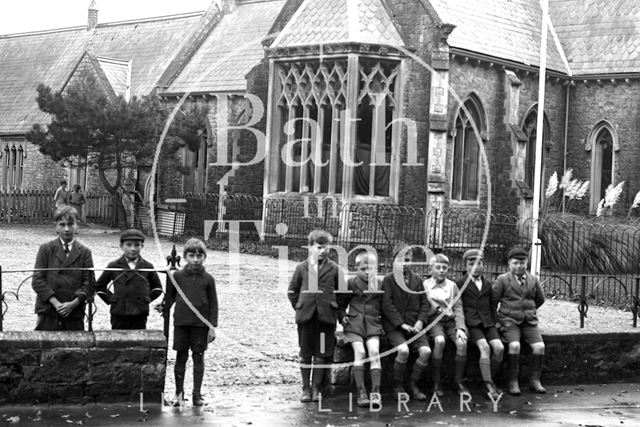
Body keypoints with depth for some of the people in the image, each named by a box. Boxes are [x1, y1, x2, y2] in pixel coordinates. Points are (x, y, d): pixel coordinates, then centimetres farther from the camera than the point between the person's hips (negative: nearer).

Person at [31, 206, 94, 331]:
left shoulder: (84, 252, 9)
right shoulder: (46, 249, 7)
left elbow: (89, 282, 3)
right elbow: (37, 280, 0)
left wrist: (74, 303, -12)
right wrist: (55, 303, -11)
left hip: (75, 313, 1)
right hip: (48, 313, 0)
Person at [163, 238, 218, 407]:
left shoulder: (208, 279, 0)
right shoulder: (177, 276, 2)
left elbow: (213, 304, 1)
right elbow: (170, 297, 11)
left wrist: (212, 326, -3)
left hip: (201, 323, 0)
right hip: (181, 322, 1)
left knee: (198, 357, 4)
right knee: (181, 356, 5)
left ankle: (197, 394, 11)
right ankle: (179, 392, 16)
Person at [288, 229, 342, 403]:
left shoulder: (333, 268, 3)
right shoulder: (301, 268, 4)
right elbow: (292, 291, 12)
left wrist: (337, 310, 2)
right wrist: (299, 307, 6)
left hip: (326, 317, 0)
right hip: (306, 316, 1)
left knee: (322, 354, 1)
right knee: (305, 354, 6)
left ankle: (317, 389, 10)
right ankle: (306, 388, 14)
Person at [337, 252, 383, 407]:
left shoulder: (379, 285, 10)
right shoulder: (351, 284, 7)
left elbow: (384, 307, 17)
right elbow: (340, 303, 17)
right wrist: (343, 316, 2)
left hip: (373, 323, 1)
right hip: (354, 323, -1)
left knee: (374, 352, -19)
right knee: (359, 352, -18)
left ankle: (376, 391, -19)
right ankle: (361, 392, -18)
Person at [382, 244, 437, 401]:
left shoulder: (417, 279, 15)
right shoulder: (388, 279, 3)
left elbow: (425, 303, 12)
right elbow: (387, 305, -5)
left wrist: (420, 321, -5)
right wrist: (401, 324, -14)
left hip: (414, 325, 4)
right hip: (394, 325, -4)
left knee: (426, 351, -21)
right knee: (403, 350, -30)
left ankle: (413, 385, -2)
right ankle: (398, 387, -9)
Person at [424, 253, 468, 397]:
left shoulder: (452, 286, 14)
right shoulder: (425, 285, 5)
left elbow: (458, 308, 7)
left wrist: (460, 328, -7)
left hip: (451, 320, 3)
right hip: (433, 320, -3)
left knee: (462, 342, -26)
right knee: (440, 341, -34)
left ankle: (459, 380, -9)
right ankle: (436, 382, -20)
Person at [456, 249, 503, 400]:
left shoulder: (487, 284, 18)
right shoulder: (460, 283, 5)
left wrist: (493, 322, 12)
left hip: (487, 323, 4)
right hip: (471, 324, -4)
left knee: (499, 348, -21)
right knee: (484, 347, -28)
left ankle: (490, 381, -7)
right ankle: (489, 386, -29)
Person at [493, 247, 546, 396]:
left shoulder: (533, 280, 11)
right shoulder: (503, 280, 1)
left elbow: (540, 299, 26)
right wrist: (498, 318, 7)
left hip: (529, 321, 3)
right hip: (509, 320, -3)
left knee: (539, 346, -19)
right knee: (514, 345, -29)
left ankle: (535, 380, -7)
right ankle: (513, 382, -19)